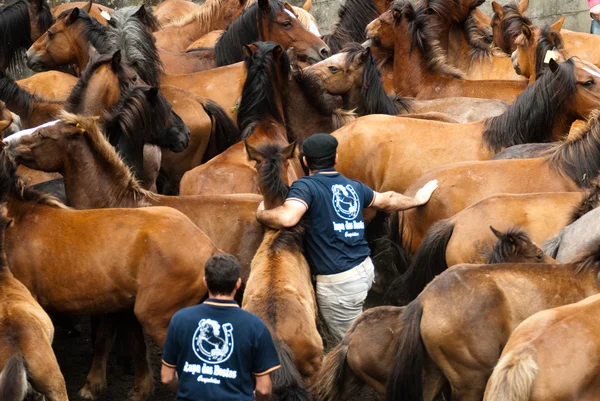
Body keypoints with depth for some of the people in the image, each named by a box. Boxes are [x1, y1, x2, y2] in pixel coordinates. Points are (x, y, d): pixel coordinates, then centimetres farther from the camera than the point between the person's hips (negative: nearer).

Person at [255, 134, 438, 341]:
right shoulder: (353, 186, 11)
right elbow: (386, 200, 29)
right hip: (366, 270, 6)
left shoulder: (305, 186, -9)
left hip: (338, 284, -6)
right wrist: (416, 200, 49)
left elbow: (287, 218, -27)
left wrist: (261, 213, -6)